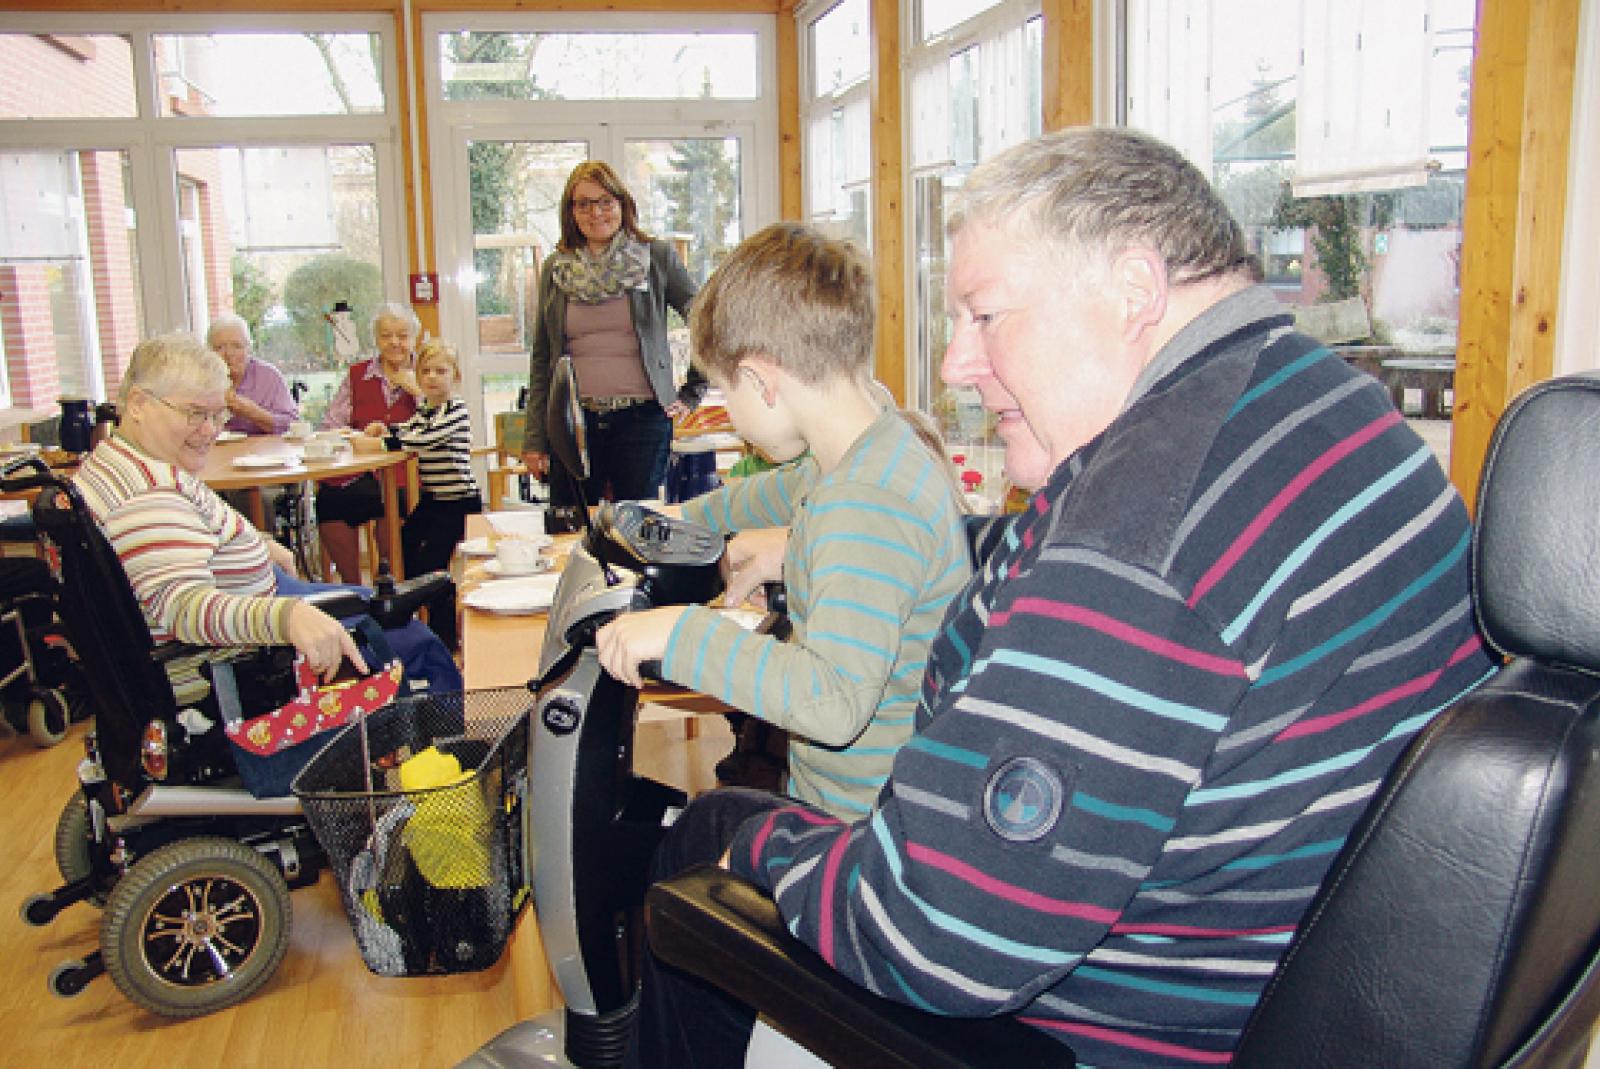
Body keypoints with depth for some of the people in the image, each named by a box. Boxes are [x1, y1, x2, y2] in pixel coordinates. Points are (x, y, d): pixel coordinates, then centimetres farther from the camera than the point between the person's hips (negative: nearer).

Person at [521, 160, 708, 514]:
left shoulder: (657, 257, 3)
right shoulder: (555, 268, 10)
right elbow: (541, 359, 12)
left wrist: (691, 394, 4)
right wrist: (534, 439, 6)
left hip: (642, 418, -2)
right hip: (574, 420, 2)